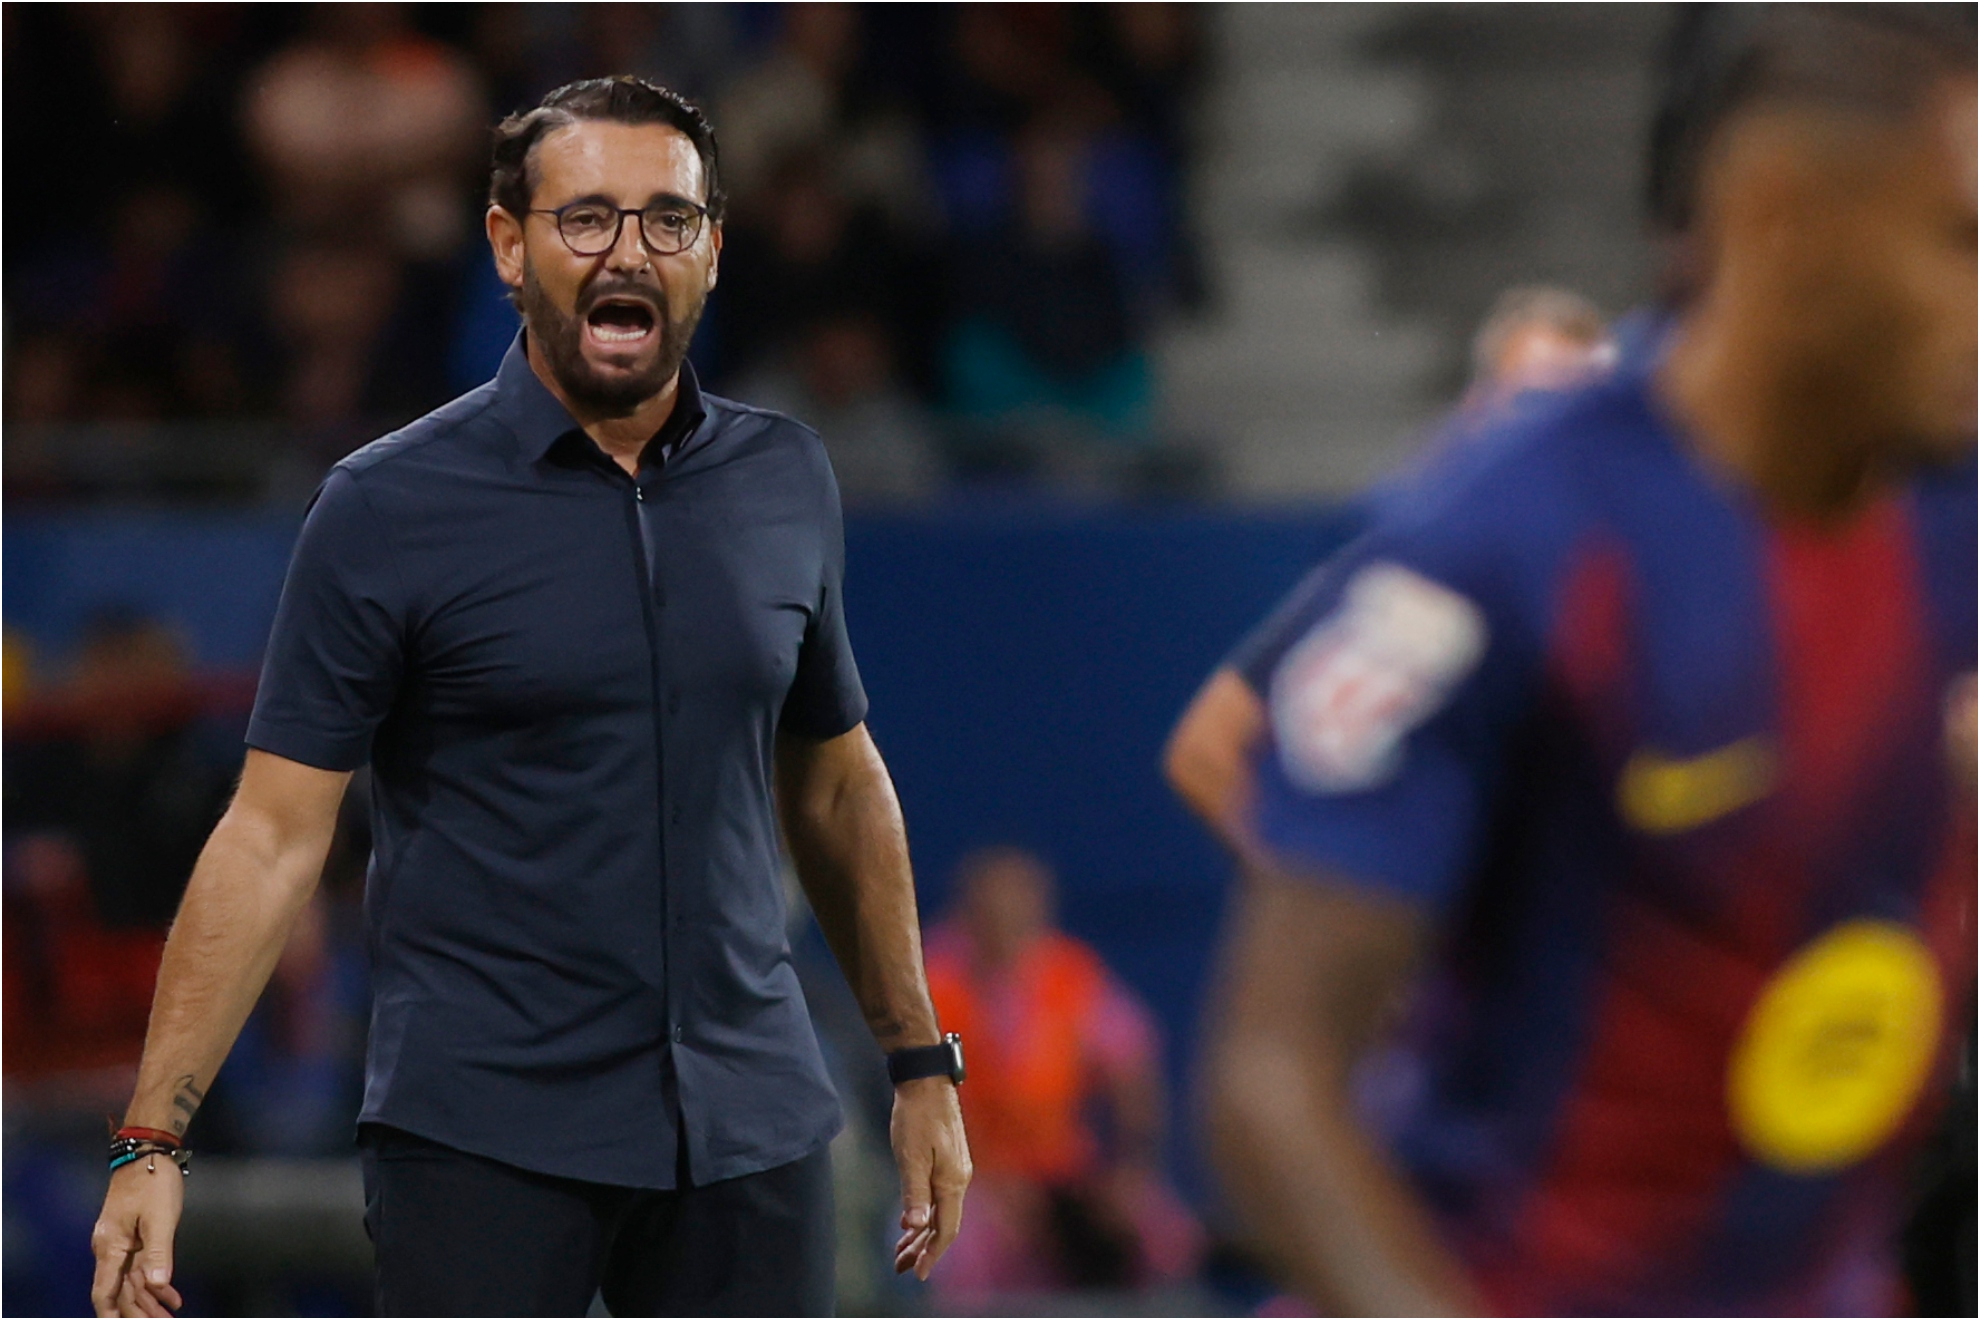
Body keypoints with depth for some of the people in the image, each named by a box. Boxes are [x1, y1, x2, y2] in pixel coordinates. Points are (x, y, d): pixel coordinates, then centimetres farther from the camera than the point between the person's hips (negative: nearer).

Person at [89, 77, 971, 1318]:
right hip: (487, 1137, -4)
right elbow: (274, 833, -7)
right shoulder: (388, 510, -5)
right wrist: (153, 1141, -14)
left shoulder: (786, 481, 7)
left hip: (750, 1123, 4)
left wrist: (922, 1062, 18)